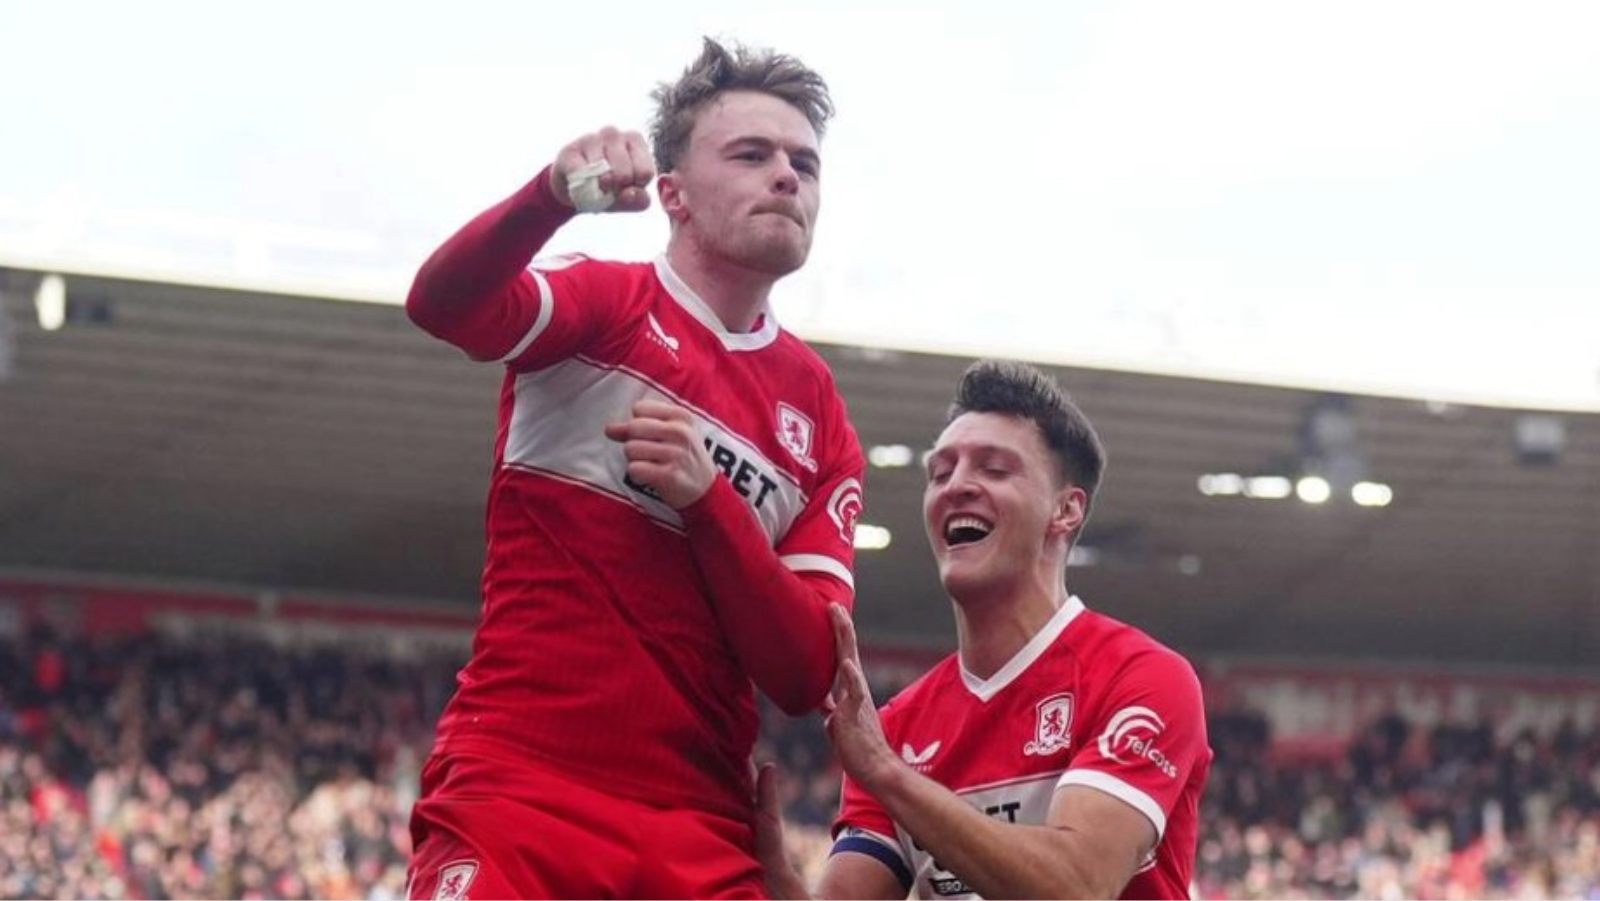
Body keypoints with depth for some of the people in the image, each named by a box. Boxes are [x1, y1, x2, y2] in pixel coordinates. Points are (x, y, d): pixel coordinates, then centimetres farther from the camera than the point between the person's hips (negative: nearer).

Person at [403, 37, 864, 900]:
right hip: (515, 796, -4)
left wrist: (706, 498, -11)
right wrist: (552, 193, -37)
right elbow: (440, 302, -18)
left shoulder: (820, 415, 12)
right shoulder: (606, 301, 4)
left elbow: (806, 676, 3)